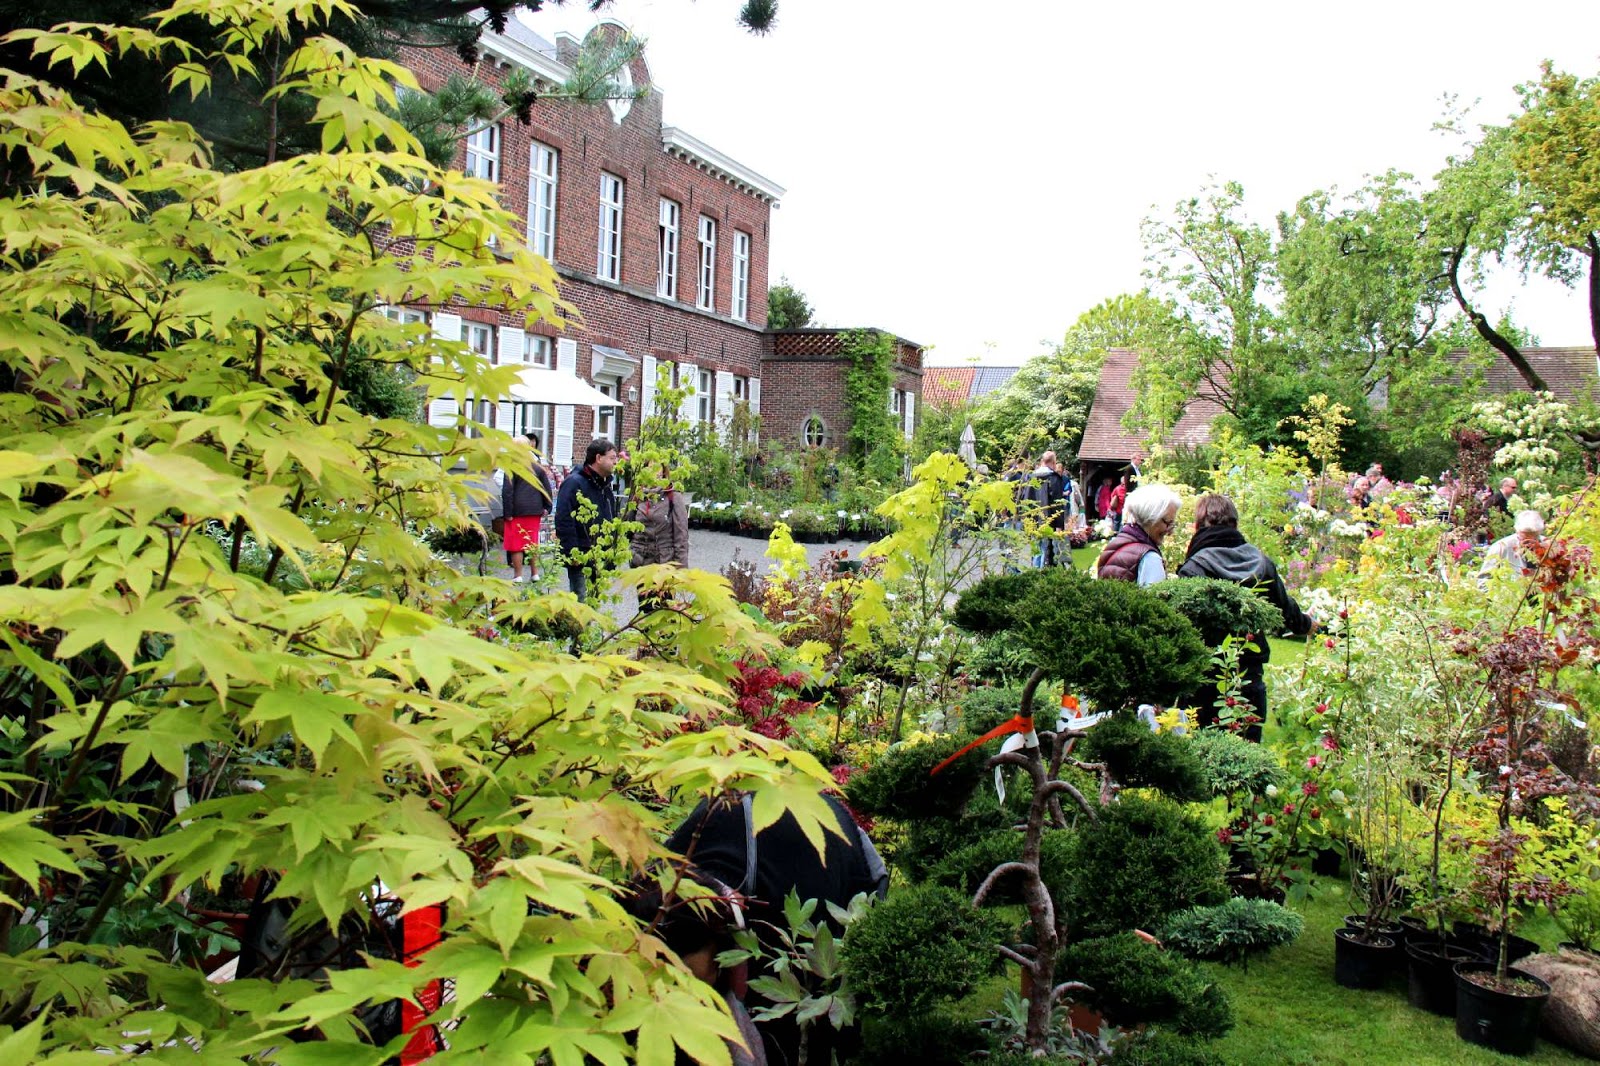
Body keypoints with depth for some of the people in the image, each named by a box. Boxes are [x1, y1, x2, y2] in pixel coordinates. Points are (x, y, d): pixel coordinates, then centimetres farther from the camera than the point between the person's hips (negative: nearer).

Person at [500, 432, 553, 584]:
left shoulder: (512, 466, -8)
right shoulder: (539, 466, 7)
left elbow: (507, 491, -12)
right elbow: (548, 490, 8)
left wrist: (507, 512, -10)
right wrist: (547, 508, 14)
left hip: (517, 512, -5)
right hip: (535, 511, 5)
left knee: (516, 544, 2)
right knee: (533, 543, 15)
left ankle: (518, 577, 1)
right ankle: (535, 574, 18)